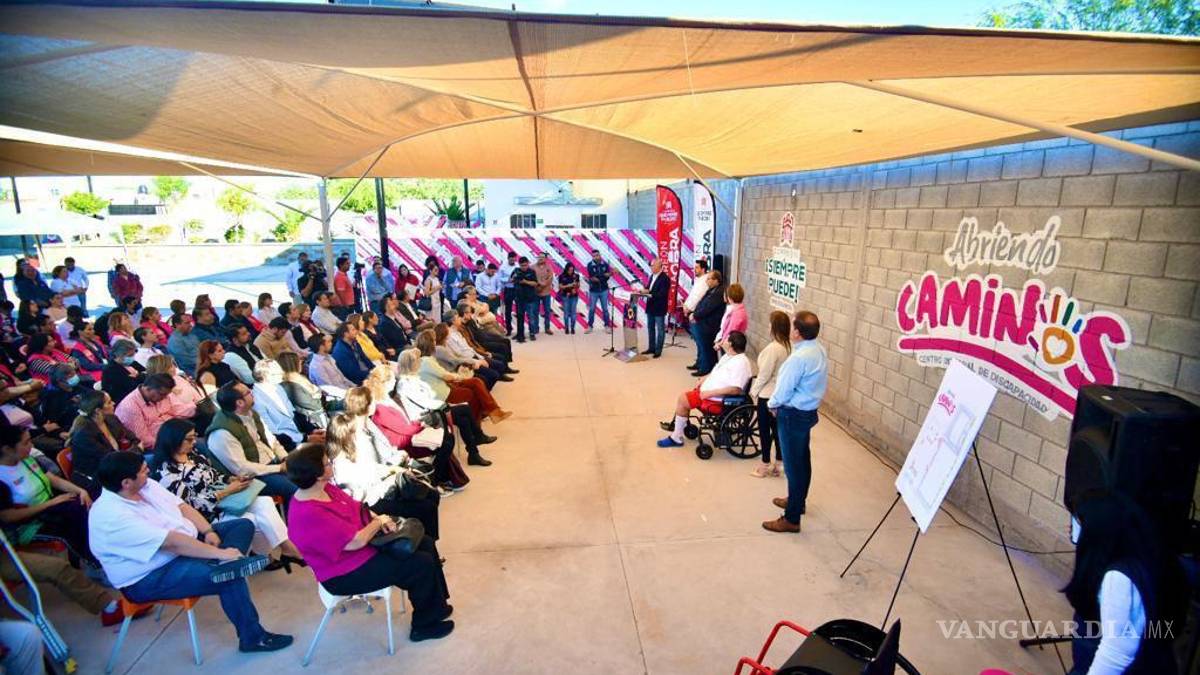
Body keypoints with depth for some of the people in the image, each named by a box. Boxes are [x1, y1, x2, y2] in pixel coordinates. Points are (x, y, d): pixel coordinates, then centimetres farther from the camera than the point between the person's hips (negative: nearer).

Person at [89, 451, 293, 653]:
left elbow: (182, 507, 4)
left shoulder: (146, 485, -3)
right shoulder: (112, 516, -28)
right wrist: (219, 553, -29)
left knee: (243, 525, 2)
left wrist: (209, 531, -11)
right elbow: (173, 542, -32)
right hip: (151, 576, -9)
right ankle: (253, 638, -11)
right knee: (229, 576, -26)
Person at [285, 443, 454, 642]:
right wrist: (379, 522, -13)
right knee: (422, 564, -13)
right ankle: (424, 625, 10)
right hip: (347, 574, -10)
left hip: (363, 542, 10)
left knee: (426, 544, 6)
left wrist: (377, 517, -7)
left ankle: (436, 606, 22)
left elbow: (354, 506, 11)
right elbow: (356, 541, -31)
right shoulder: (309, 514, -32)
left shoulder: (324, 488, -4)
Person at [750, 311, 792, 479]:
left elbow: (764, 374, -19)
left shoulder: (773, 348, -24)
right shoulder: (789, 346, -1)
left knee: (764, 430, 7)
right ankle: (777, 465, 26)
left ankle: (765, 466, 19)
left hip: (768, 396, -7)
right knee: (777, 429, 16)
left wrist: (754, 391, -4)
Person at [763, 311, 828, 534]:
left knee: (793, 465, 0)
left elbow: (784, 389, -19)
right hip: (808, 411, 10)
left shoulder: (799, 358, -28)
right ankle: (798, 501, 42)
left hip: (793, 415, -9)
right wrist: (780, 392, 7)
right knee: (802, 460, 23)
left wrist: (772, 404, 0)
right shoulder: (819, 350, 1)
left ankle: (792, 519, 11)